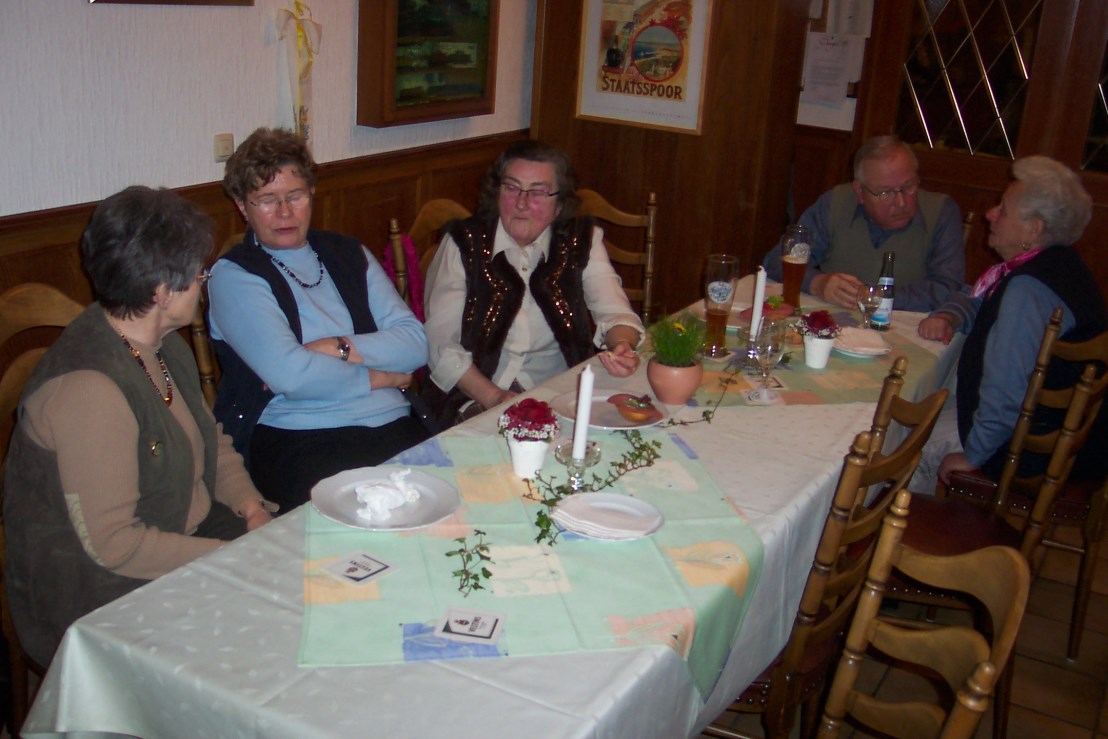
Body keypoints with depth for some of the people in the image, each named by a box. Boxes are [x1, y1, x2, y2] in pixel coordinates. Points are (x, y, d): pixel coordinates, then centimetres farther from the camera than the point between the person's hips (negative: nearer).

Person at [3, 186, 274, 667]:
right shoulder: (89, 388, -26)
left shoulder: (164, 346, 4)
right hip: (105, 592, -9)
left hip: (187, 532, 9)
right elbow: (114, 544, -25)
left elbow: (210, 441, 17)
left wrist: (250, 505, 0)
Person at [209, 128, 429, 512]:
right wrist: (379, 377, -1)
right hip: (298, 441, -5)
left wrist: (337, 348, -7)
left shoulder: (348, 254, 18)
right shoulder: (233, 275, 3)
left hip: (395, 427, 5)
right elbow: (289, 375, -12)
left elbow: (415, 343, 7)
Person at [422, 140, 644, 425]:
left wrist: (623, 346, -27)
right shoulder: (463, 244, 0)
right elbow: (439, 342, -3)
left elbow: (615, 313, -3)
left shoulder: (583, 242, 5)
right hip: (479, 404, -2)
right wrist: (492, 397, -16)